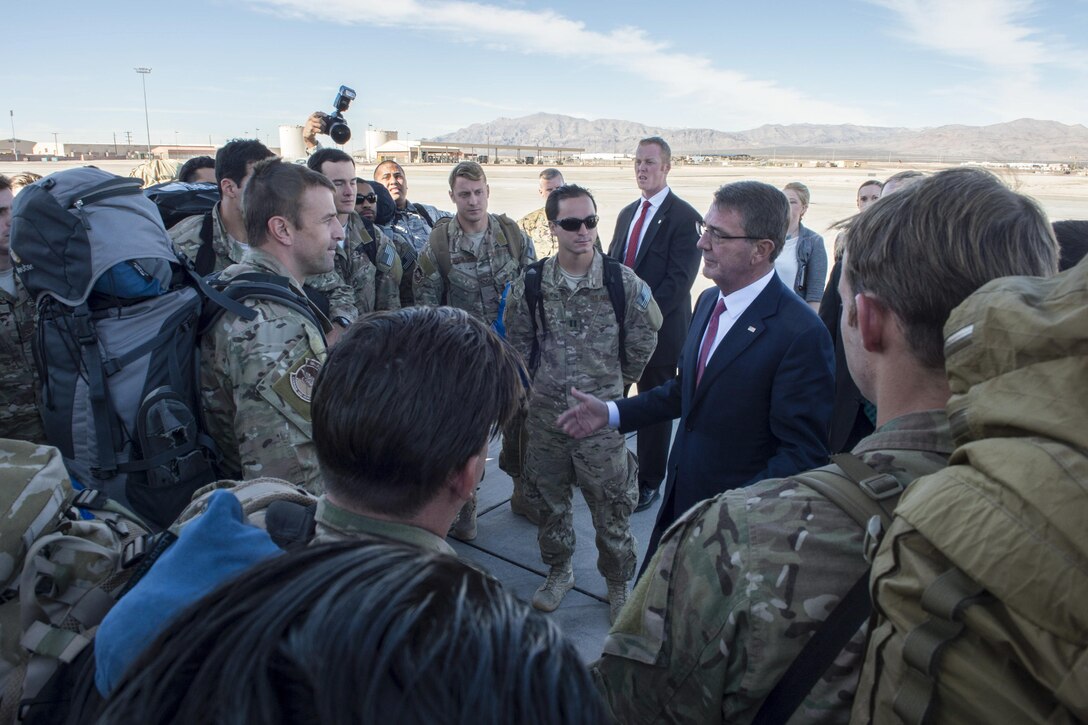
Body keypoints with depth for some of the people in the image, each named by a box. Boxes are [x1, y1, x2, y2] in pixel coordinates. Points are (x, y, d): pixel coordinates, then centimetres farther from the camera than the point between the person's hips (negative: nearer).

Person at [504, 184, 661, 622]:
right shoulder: (531, 283, -5)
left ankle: (618, 585, 31)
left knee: (611, 507, 8)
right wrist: (537, 379, 11)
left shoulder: (622, 281, -10)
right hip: (545, 411, 3)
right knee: (550, 500, 18)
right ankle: (559, 572, 42)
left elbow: (644, 336, 5)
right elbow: (518, 339, 11)